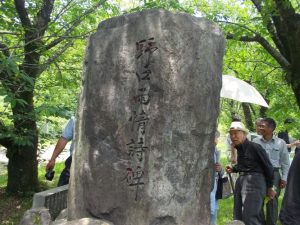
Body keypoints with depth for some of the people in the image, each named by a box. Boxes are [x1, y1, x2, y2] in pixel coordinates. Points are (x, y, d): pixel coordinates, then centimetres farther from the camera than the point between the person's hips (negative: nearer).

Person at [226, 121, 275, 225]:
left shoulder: (254, 147, -13)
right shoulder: (239, 148, 10)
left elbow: (268, 166, -8)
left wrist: (270, 187, -3)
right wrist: (233, 169, 7)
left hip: (254, 181, -9)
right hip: (241, 181, 9)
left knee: (250, 217, -11)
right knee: (238, 216, 13)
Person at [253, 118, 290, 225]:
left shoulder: (281, 143, 0)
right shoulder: (255, 141, 1)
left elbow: (285, 162, 4)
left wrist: (284, 178, 0)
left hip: (274, 175, -1)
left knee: (272, 202, 6)